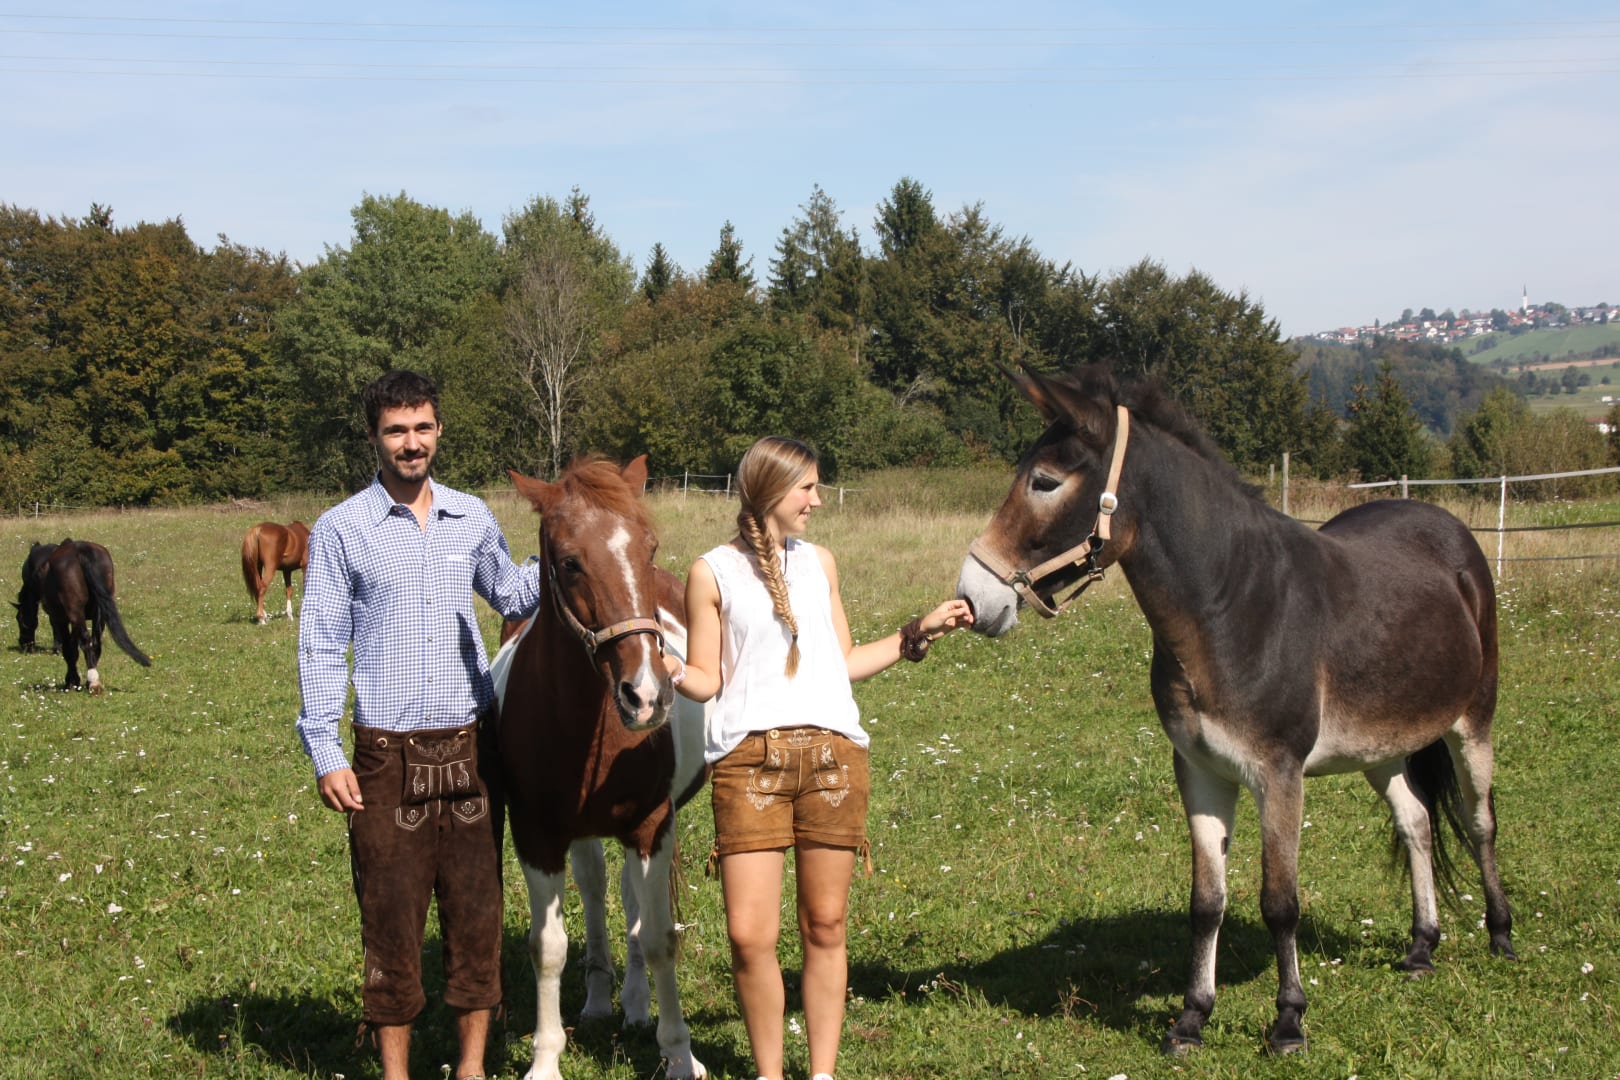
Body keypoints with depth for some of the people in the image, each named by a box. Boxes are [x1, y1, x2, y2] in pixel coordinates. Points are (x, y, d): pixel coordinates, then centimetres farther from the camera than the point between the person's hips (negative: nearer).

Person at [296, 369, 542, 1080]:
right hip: (388, 755, -3)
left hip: (471, 747, 3)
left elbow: (512, 595, 24)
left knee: (477, 912, 8)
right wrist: (325, 754, -8)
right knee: (390, 916, 3)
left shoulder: (472, 518, 7)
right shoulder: (341, 529, -3)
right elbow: (322, 646, -2)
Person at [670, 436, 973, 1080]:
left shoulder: (819, 562, 18)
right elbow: (706, 681, 5)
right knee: (749, 934, -9)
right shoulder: (713, 573, 6)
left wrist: (919, 633, 20)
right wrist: (663, 666, -14)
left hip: (834, 753, 3)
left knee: (825, 928, 5)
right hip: (750, 758, -3)